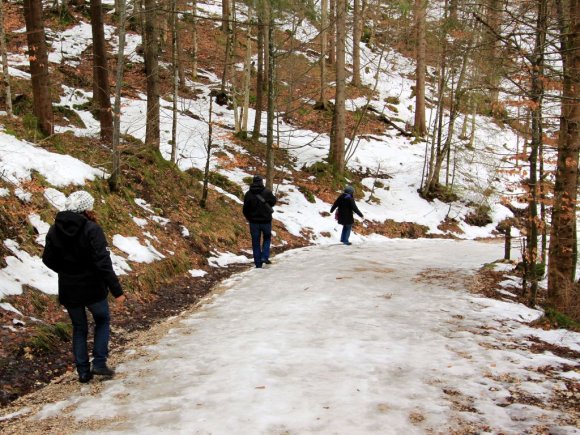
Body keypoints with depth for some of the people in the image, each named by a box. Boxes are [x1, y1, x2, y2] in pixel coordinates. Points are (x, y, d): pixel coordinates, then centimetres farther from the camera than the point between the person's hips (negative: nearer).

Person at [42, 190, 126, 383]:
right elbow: (103, 262, -22)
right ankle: (99, 363, 11)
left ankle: (83, 371, 20)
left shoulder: (54, 230, -2)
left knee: (79, 329, 19)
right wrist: (116, 290, -19)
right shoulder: (92, 229, -18)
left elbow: (48, 259, 7)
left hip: (68, 290, 4)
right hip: (93, 288, -4)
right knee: (102, 321, 20)